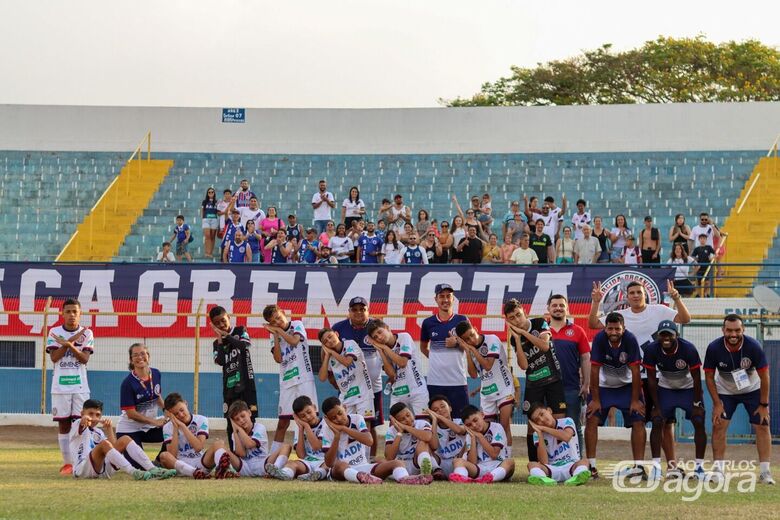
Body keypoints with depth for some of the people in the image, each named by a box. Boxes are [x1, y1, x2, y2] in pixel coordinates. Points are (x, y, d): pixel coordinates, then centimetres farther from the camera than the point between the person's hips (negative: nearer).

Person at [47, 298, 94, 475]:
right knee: (63, 423, 1)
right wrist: (71, 340, -12)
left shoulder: (87, 333, 3)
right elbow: (54, 357, -7)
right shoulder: (54, 332, 3)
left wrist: (69, 344, -21)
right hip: (60, 386, 0)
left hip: (80, 386, 0)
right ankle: (67, 462, 5)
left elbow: (85, 358, -8)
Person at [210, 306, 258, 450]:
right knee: (231, 424, 5)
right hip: (229, 387, 4)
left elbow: (244, 346, -17)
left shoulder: (240, 331, 4)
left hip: (245, 384, -4)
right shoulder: (217, 343, 11)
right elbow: (220, 361, -6)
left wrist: (226, 335, -10)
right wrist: (220, 341, -6)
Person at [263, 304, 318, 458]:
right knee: (283, 420, 5)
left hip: (304, 378, -4)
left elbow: (294, 341, -19)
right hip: (286, 382, 4)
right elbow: (278, 358, -2)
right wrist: (276, 335, -5)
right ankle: (273, 454, 8)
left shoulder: (297, 325, 1)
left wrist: (279, 330, -7)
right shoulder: (274, 335, 10)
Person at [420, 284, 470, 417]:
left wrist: (457, 343, -12)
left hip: (458, 381, -1)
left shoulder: (462, 321, 3)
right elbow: (423, 347, 21)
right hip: (435, 381, 1)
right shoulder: (428, 323, 7)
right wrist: (434, 358, 7)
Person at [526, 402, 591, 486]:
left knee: (583, 461, -30)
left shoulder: (566, 422, 0)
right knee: (532, 464, -24)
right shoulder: (537, 434, 4)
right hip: (551, 469, 1)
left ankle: (577, 477, -64)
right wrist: (540, 434, -12)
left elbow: (566, 437, -25)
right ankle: (541, 478, -58)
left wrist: (543, 428, -15)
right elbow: (544, 461, -9)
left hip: (570, 466, -1)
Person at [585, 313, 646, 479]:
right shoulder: (599, 339, -24)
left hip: (627, 386, 0)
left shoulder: (630, 340, -24)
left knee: (638, 421, -10)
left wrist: (635, 400, -18)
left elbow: (635, 371, -20)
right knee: (591, 419, -12)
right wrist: (595, 399, -19)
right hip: (603, 386, 0)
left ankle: (639, 466, -6)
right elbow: (594, 370, -21)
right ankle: (591, 466, -8)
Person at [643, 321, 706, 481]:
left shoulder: (688, 349, -29)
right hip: (665, 388, 1)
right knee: (657, 422, -13)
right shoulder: (651, 350, -23)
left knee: (699, 422, -12)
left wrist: (697, 404, -16)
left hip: (689, 388, -1)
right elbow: (651, 379, -14)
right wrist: (656, 406, -14)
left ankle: (699, 465, -3)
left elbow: (696, 378, -18)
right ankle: (656, 465, -9)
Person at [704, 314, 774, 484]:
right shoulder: (714, 348, -26)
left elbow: (764, 377, -18)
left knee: (762, 425, -7)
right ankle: (718, 469, -2)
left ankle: (765, 471, -3)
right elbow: (709, 377, -12)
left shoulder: (753, 347, -29)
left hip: (752, 390, -1)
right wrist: (717, 403, -15)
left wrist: (764, 405, -16)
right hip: (725, 392, 1)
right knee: (718, 425, -9)